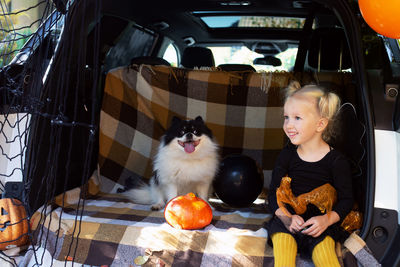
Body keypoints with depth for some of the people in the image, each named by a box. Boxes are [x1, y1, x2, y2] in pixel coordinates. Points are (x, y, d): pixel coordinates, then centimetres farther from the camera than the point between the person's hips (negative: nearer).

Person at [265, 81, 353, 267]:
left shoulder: (336, 160, -3)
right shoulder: (287, 155, 5)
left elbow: (346, 199, -1)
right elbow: (273, 193, 4)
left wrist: (327, 219, -20)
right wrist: (286, 216, -16)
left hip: (320, 223, -2)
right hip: (287, 219, 2)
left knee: (323, 247, -30)